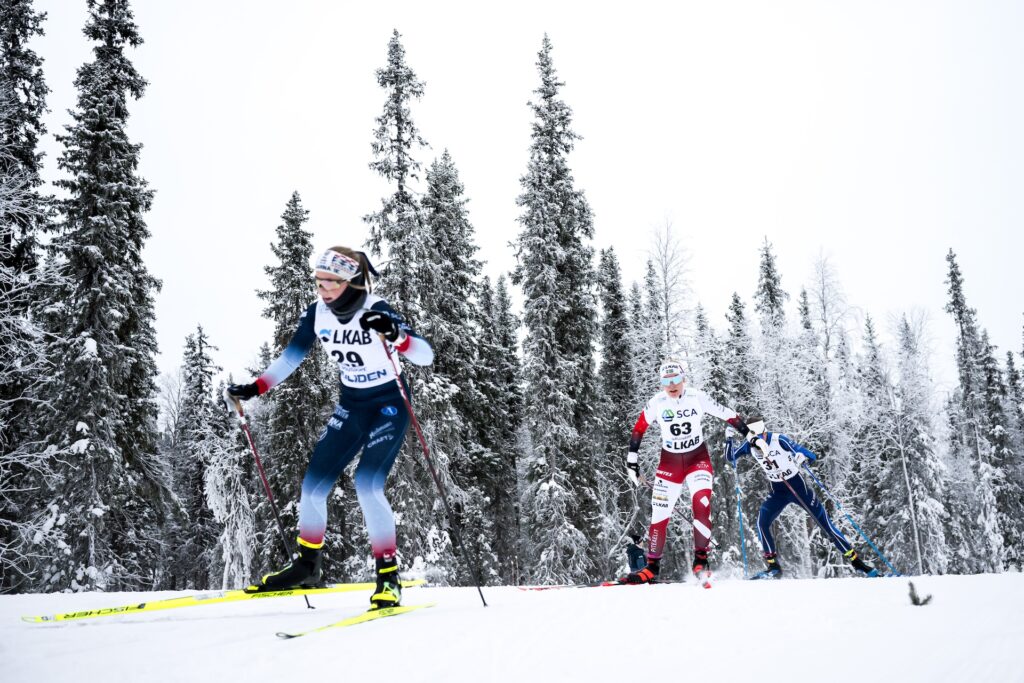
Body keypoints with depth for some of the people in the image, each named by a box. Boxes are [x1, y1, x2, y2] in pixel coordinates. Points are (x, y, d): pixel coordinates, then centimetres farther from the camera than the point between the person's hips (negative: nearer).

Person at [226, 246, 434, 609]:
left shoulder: (377, 312, -22)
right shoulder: (316, 314, -6)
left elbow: (426, 356, -27)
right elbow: (290, 358, 7)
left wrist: (395, 334, -44)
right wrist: (255, 388, -3)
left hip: (390, 405, -6)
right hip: (350, 405, 6)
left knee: (367, 484, -22)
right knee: (313, 485, 2)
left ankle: (389, 576, -9)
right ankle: (307, 566, 24)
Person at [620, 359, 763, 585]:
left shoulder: (698, 397, -12)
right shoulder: (656, 403, -8)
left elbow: (729, 416, -5)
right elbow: (638, 429, 4)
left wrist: (751, 435, -5)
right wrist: (632, 458, 3)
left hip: (698, 458, -1)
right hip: (669, 462, 2)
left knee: (701, 501, -26)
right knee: (659, 513, 0)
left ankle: (701, 559, -14)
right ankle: (651, 568, 14)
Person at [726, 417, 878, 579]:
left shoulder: (779, 440, -22)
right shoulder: (750, 446, -9)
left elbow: (811, 456, -22)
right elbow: (731, 457, 2)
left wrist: (802, 456, -45)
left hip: (797, 485, -3)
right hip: (777, 491, 4)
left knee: (824, 522, -3)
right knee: (762, 522, -18)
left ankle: (856, 561, 9)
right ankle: (773, 567, -7)